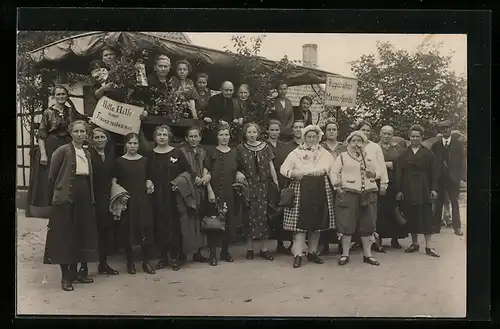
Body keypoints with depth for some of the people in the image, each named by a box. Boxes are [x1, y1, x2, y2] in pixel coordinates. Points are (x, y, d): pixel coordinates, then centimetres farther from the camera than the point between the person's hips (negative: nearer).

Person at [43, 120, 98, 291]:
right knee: (65, 236, -1)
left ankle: (75, 271, 22)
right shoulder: (63, 151, -7)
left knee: (82, 235, 10)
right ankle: (65, 276, 8)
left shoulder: (87, 153, 13)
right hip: (66, 198, -7)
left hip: (84, 198, 7)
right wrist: (54, 195, -2)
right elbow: (52, 176, -6)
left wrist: (90, 197, 8)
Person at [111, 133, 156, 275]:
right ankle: (130, 262, 15)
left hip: (143, 199, 2)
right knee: (127, 230, 2)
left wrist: (150, 185, -3)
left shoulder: (144, 160, 10)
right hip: (126, 200, -2)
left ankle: (146, 261, 11)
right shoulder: (119, 161, 2)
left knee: (146, 228, -1)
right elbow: (114, 181, 1)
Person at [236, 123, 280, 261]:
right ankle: (250, 247, 6)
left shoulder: (265, 147, 7)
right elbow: (236, 168, 6)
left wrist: (276, 182, 4)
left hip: (263, 185, 1)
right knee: (250, 214, -2)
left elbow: (271, 166, 7)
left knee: (263, 214, 0)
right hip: (248, 186, -1)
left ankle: (263, 248, 6)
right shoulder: (240, 148, 3)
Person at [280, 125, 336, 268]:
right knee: (300, 222, -8)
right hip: (301, 190, -3)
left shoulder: (325, 154, 14)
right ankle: (298, 255, -5)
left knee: (317, 223, 7)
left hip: (321, 191, 3)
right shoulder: (296, 153, 6)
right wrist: (294, 173, -16)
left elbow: (333, 171, 14)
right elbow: (284, 169, 1)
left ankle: (312, 252, 20)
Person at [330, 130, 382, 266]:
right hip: (348, 193, -3)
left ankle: (367, 254, 15)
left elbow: (379, 170, 18)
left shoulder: (370, 156, 17)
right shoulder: (342, 156, 7)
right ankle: (345, 254, 7)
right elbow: (334, 172, 2)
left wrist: (373, 174, -4)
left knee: (368, 224, 5)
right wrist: (337, 186, -10)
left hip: (368, 194, 3)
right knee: (347, 224, -3)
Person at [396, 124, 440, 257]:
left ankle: (429, 246, 1)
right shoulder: (404, 154, 7)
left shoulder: (428, 153, 4)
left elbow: (434, 172, 2)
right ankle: (414, 243, 18)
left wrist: (434, 189, -6)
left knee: (426, 216, -2)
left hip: (424, 190, -1)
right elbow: (398, 173, 4)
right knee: (411, 217, 6)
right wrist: (398, 190, -2)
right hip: (408, 190, 2)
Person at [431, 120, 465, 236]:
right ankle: (436, 226, 10)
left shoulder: (458, 144, 4)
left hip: (453, 178, -1)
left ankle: (457, 227, 12)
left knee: (454, 202, 6)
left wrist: (461, 176, -7)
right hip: (439, 177, 1)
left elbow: (462, 161, 1)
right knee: (438, 202, 4)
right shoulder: (435, 145, 5)